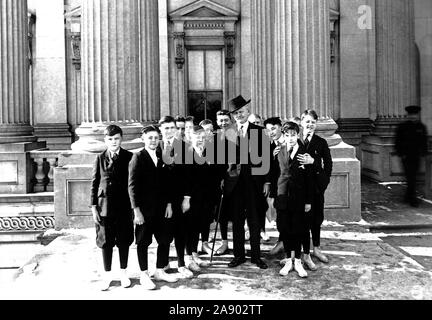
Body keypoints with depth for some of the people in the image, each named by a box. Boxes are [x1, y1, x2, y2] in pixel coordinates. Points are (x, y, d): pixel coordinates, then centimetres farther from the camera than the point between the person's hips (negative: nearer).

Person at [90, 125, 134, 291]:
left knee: (124, 241, 8)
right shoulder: (100, 158, 2)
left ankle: (123, 273, 23)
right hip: (105, 206, 0)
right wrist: (94, 207, -1)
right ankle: (107, 274, 21)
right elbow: (94, 184, 4)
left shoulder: (129, 157, 0)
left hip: (124, 206, 0)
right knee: (105, 241, 7)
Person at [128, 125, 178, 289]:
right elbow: (132, 185, -10)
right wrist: (137, 210, -14)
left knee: (165, 240, 9)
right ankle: (144, 275, 18)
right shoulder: (138, 157, -7)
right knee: (143, 242, 6)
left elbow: (167, 183, 12)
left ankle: (160, 271, 25)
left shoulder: (163, 157, 8)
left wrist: (169, 203, 4)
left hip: (162, 208, 5)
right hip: (144, 208, -5)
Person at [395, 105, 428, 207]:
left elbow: (424, 141, 16)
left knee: (412, 177, 11)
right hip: (406, 156, -4)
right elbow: (398, 142, -2)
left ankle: (408, 196, 24)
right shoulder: (402, 127, -4)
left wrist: (423, 153, 8)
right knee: (411, 178, -9)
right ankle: (412, 198, -7)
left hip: (417, 157, 4)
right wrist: (401, 154, -8)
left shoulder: (421, 127, 8)